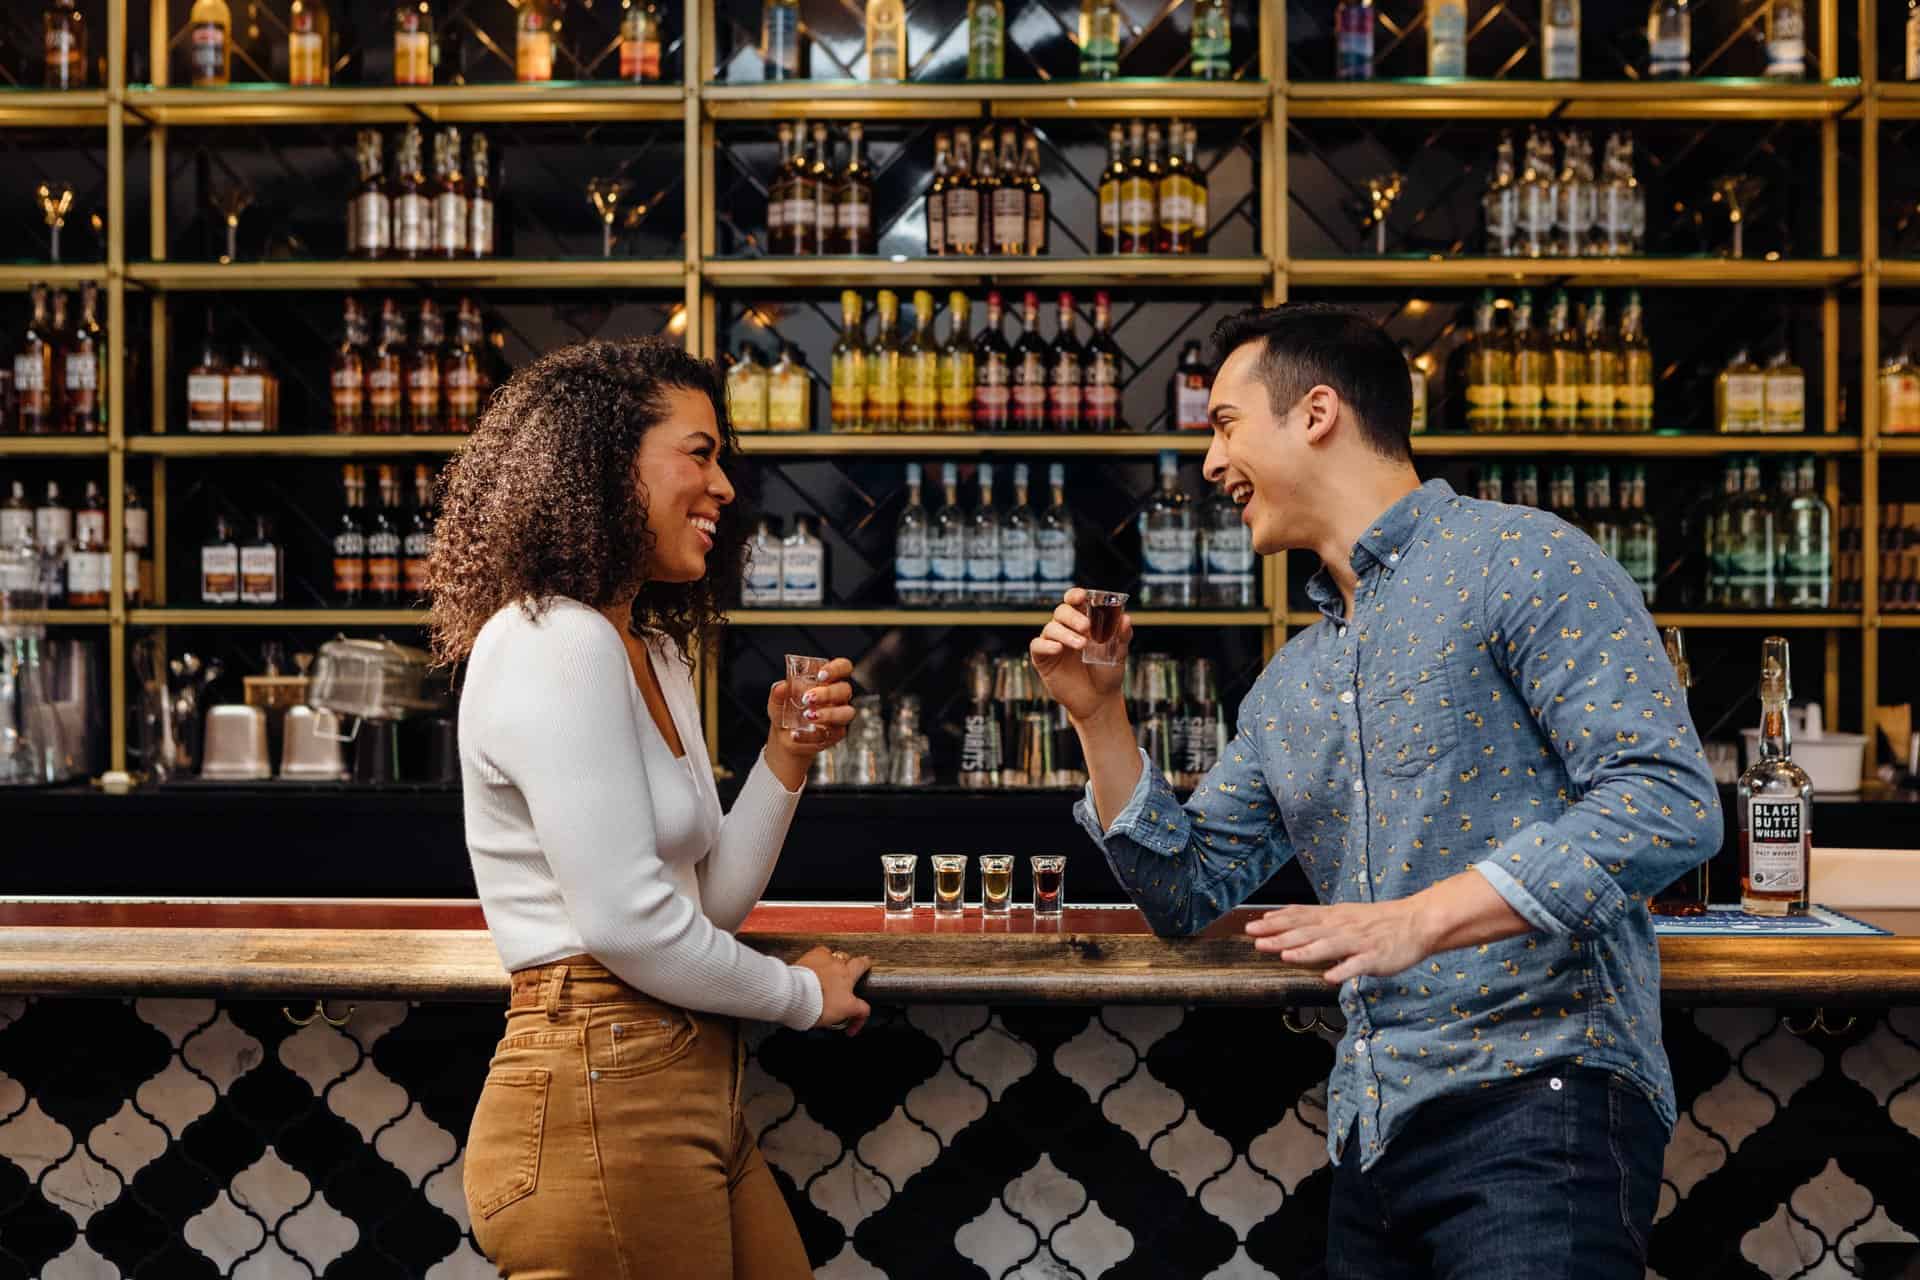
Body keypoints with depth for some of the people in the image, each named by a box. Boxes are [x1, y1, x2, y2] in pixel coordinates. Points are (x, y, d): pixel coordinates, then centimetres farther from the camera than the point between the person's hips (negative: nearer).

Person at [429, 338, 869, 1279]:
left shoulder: (653, 653, 15)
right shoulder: (554, 646, -15)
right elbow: (627, 923, -20)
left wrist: (787, 757, 2)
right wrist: (803, 996, -5)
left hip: (688, 1095, 9)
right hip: (600, 1103, -9)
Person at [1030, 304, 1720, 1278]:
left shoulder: (1520, 561, -6)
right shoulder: (1288, 687, 18)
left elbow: (1668, 803, -16)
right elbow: (1186, 894, 20)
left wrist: (1418, 918, -24)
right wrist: (1098, 713, 9)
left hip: (1538, 1098, -7)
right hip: (1373, 1130, 7)